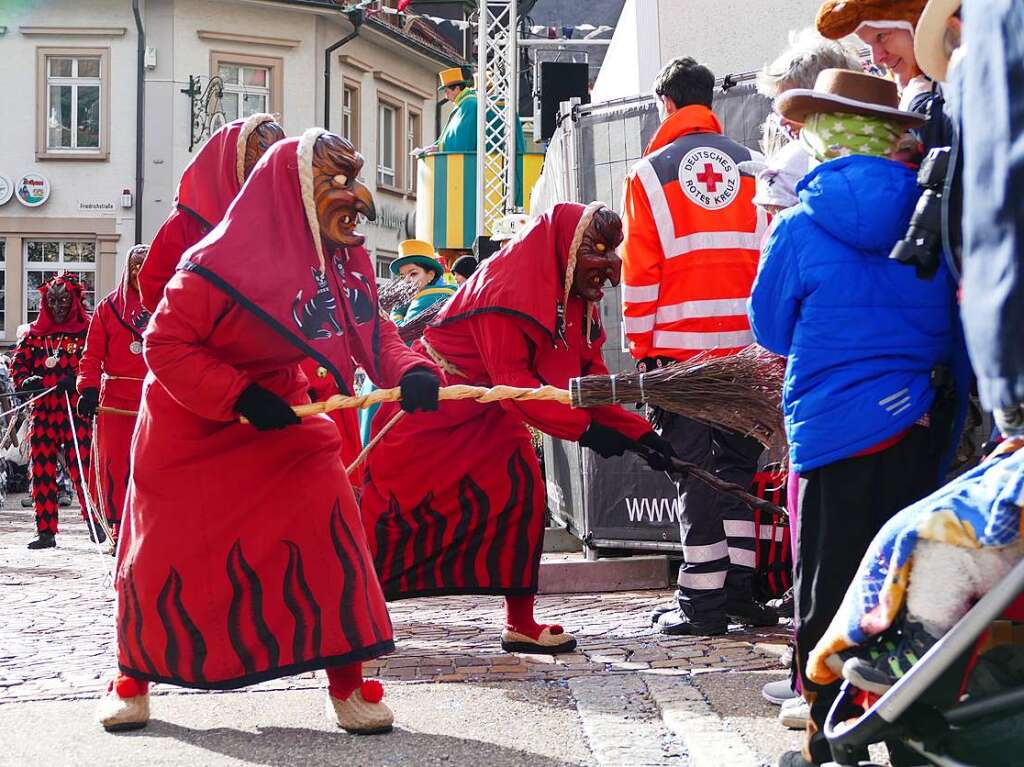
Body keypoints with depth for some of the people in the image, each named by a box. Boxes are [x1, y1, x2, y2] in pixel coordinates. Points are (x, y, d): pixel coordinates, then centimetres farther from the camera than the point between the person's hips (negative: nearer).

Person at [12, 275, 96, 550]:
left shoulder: (87, 332, 1)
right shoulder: (34, 334, 12)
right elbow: (18, 365, 11)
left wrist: (76, 381, -21)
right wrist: (26, 382, -9)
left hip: (74, 409, -4)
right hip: (42, 410, 4)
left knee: (81, 466, -8)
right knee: (41, 470, 2)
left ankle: (94, 520, 11)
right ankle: (45, 532, 7)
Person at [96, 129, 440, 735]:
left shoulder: (345, 257, -7)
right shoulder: (223, 261, -27)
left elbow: (371, 327, -9)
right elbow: (166, 345, -23)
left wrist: (410, 371, -30)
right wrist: (239, 398, -30)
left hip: (276, 408, 5)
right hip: (191, 425, -4)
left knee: (328, 523, -12)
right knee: (165, 549, 5)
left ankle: (346, 681, -3)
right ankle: (136, 676, 29)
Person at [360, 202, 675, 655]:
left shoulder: (577, 302, 3)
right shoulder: (507, 284, -25)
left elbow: (590, 376, 5)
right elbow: (511, 379, -29)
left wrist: (636, 431, -6)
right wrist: (583, 429, -32)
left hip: (487, 415, 9)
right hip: (433, 410, -9)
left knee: (521, 497, -1)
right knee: (397, 510, -6)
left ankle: (520, 624, 4)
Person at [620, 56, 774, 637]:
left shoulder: (651, 173, 0)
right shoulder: (749, 165, 9)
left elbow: (640, 269, -3)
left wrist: (641, 345, 2)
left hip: (682, 342, -3)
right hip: (746, 342, 3)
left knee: (695, 467, 2)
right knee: (739, 462, 12)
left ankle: (703, 600, 2)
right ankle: (740, 589, 13)